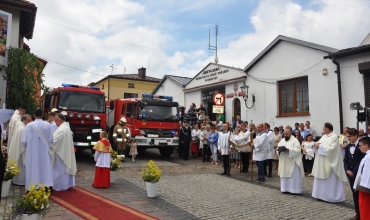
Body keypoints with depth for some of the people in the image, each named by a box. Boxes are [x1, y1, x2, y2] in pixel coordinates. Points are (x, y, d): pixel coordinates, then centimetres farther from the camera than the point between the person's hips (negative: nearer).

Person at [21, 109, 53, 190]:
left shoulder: (29, 125, -10)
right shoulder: (47, 125, -6)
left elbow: (24, 141, -8)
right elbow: (51, 139, -2)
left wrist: (27, 148, 12)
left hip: (32, 152, -1)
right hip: (44, 152, 1)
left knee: (33, 170, 7)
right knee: (45, 169, 8)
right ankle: (47, 185, 9)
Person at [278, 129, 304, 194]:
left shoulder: (295, 140, -7)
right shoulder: (282, 140, 13)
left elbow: (298, 149, -17)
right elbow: (278, 147, 13)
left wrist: (289, 149, -26)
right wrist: (279, 149, -10)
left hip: (293, 162, -6)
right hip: (284, 162, 6)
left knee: (294, 176, -1)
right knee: (284, 175, 9)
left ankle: (295, 189, 6)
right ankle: (285, 188, 17)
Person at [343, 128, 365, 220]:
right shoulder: (348, 147, 11)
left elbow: (362, 160, -15)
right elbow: (345, 160, 11)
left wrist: (354, 171, -15)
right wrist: (347, 170, -4)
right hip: (350, 172, 6)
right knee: (354, 192, 9)